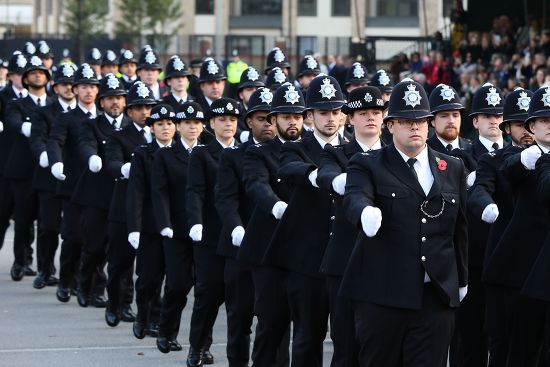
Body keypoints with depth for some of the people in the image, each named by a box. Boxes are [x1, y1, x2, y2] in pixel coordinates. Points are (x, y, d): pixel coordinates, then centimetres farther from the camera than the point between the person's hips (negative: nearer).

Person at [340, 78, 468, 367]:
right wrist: (366, 212, -42)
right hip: (381, 295, -3)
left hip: (437, 296, 3)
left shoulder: (453, 169, 14)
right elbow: (354, 198, -19)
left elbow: (460, 228, 18)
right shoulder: (368, 165, 2)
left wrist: (461, 279, 19)